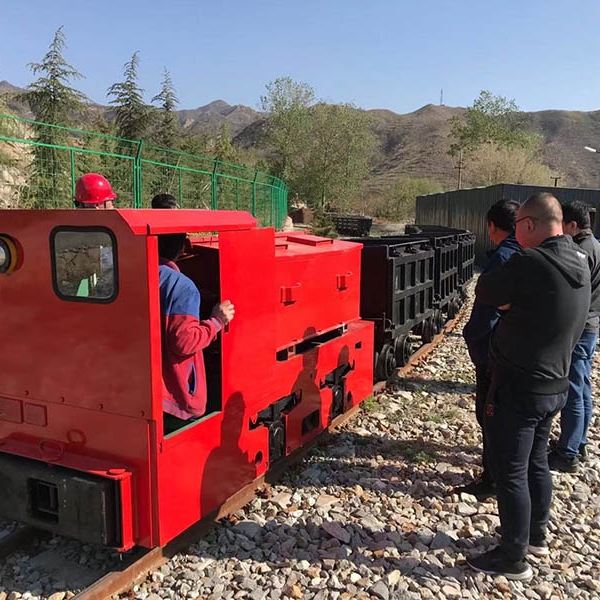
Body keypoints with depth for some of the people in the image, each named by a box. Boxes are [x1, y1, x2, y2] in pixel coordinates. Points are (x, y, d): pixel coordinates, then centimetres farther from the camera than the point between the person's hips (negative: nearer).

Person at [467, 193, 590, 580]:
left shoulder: (530, 262, -24)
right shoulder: (579, 262, 4)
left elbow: (486, 291, -11)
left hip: (519, 388, -9)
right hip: (555, 385, 9)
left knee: (511, 473, 5)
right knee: (536, 462, 23)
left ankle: (513, 559, 19)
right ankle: (536, 537, 40)